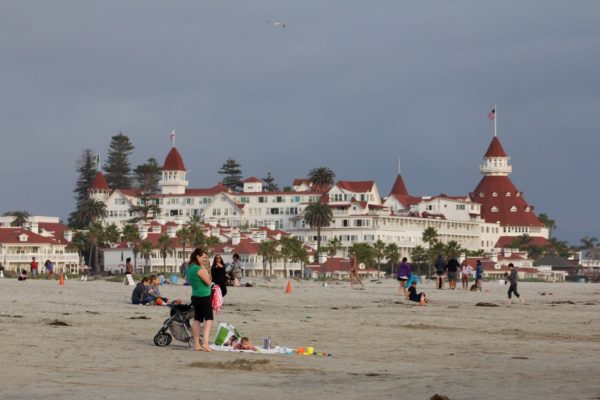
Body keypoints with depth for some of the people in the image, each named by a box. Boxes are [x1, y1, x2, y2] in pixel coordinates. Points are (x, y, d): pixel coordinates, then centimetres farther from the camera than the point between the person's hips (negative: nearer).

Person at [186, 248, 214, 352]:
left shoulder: (190, 268, 7)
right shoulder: (199, 269, -18)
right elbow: (209, 282, -14)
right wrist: (205, 269, -7)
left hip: (195, 296, 8)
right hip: (204, 296, -8)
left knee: (197, 320, 10)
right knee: (208, 319, -1)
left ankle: (196, 344, 10)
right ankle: (205, 342, -14)